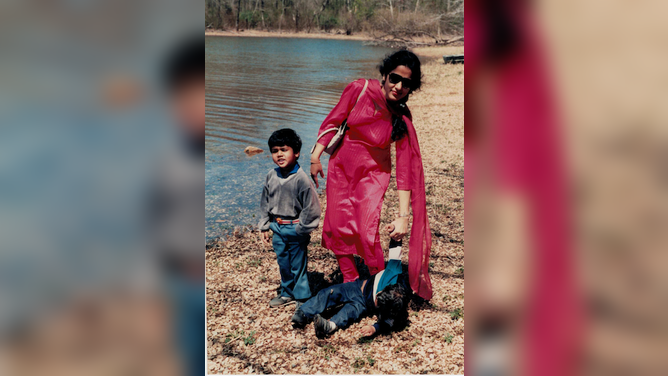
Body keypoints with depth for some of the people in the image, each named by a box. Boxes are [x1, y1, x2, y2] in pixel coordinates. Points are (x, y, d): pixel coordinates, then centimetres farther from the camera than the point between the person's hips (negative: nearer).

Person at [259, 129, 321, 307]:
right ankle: (287, 293, 35)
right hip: (277, 227, 6)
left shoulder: (301, 178, -17)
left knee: (298, 264, 4)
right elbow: (265, 202, 12)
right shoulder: (271, 176, 1)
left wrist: (301, 229, -12)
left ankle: (302, 296, 19)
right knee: (283, 263, 18)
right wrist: (264, 227, 11)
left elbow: (311, 207, -15)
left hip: (295, 228, -6)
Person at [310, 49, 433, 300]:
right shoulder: (359, 90, -19)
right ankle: (351, 283, 25)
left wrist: (403, 216, -25)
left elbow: (405, 171, -20)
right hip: (341, 166, 3)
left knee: (367, 232, -14)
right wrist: (316, 156, -9)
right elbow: (333, 121, -6)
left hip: (373, 173, -2)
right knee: (337, 228, 4)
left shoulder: (402, 122, -21)